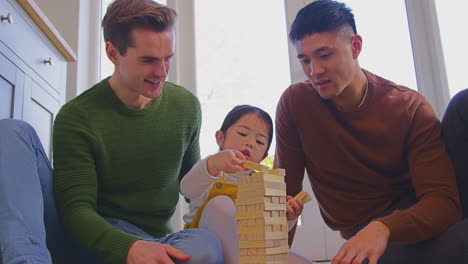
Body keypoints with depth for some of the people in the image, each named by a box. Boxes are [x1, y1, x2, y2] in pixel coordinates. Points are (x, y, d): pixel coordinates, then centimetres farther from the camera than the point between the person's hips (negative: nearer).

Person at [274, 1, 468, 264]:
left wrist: (383, 228, -40)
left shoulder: (411, 109, -12)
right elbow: (287, 189, -3)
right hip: (362, 231, -3)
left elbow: (443, 201, -21)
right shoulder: (294, 102, -11)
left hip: (415, 215, 3)